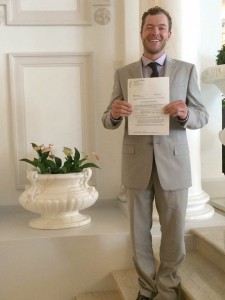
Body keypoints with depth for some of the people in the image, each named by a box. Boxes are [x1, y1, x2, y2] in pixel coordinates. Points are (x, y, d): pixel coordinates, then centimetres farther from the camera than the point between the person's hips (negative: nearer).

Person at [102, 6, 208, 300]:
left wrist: (185, 114, -21)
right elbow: (108, 121, 4)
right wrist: (114, 113, -20)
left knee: (173, 231, 9)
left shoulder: (187, 70, 3)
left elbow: (203, 116, 2)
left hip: (173, 162, -1)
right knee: (140, 231, 12)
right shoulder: (123, 74, 5)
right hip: (137, 163, 1)